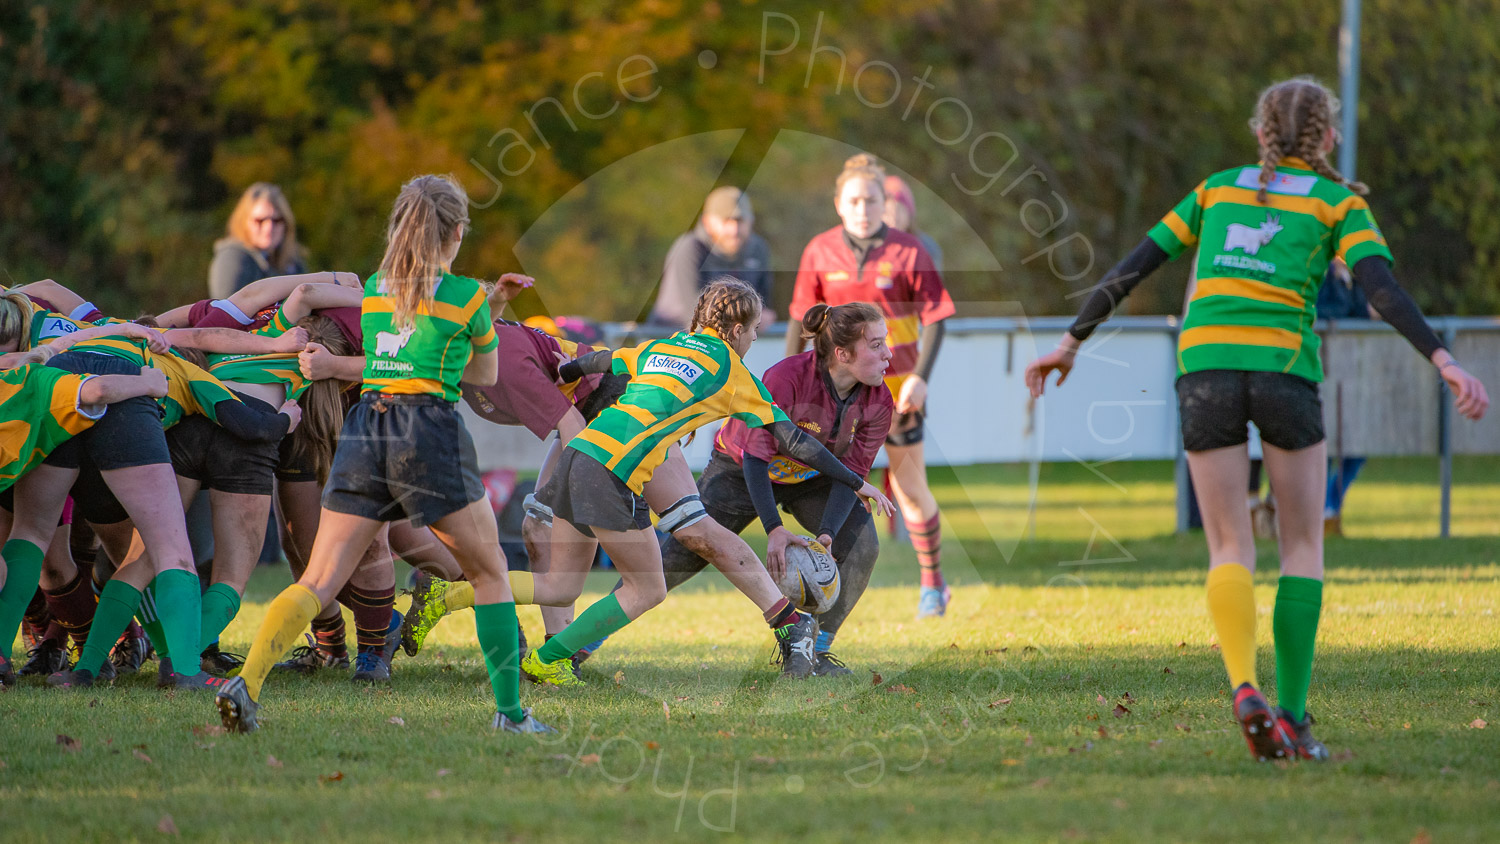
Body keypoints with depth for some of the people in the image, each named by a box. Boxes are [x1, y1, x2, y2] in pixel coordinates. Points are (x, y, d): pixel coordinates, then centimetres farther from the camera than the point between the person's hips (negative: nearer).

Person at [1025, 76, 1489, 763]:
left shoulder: (1218, 189, 20)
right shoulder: (1338, 202, 10)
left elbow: (1134, 266, 19)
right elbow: (1381, 288, -6)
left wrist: (1071, 343, 25)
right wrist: (1443, 360, -13)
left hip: (1203, 367, 2)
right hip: (1284, 365, -2)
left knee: (1230, 549, 6)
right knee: (1302, 547, 11)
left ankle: (1244, 688, -20)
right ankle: (1293, 716, 3)